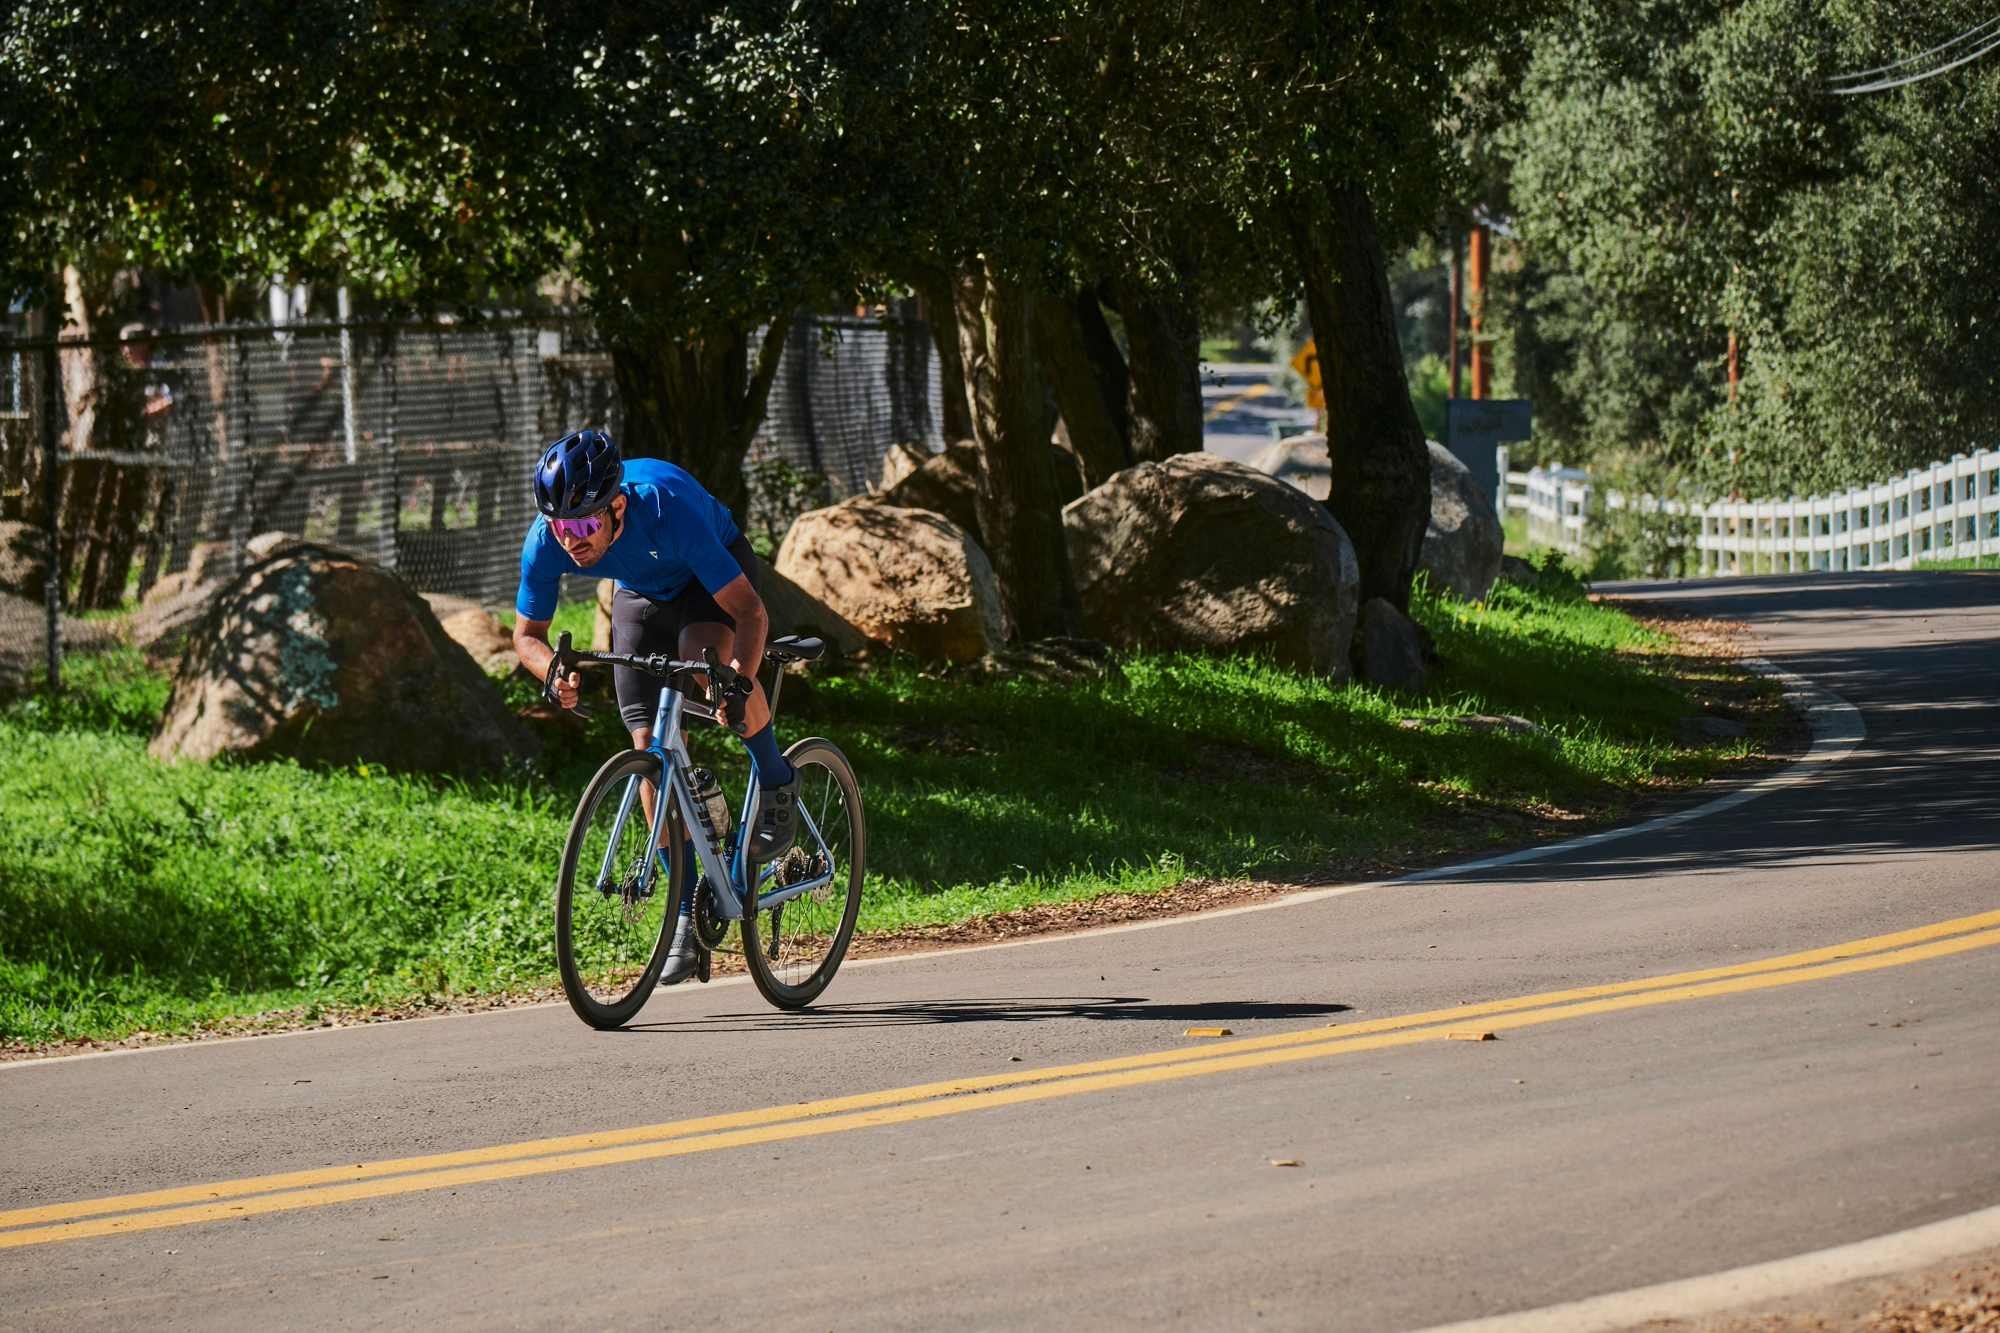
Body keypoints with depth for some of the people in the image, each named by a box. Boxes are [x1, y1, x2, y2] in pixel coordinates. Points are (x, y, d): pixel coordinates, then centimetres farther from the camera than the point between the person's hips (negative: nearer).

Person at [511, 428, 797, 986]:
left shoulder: (668, 510, -42)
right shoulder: (545, 542, -31)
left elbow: (750, 612, -39)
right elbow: (527, 634, -15)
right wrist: (554, 673, -38)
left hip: (710, 575, -4)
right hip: (642, 593, 4)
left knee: (705, 655, -36)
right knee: (651, 744, -7)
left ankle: (776, 784, -11)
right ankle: (688, 910, 3)